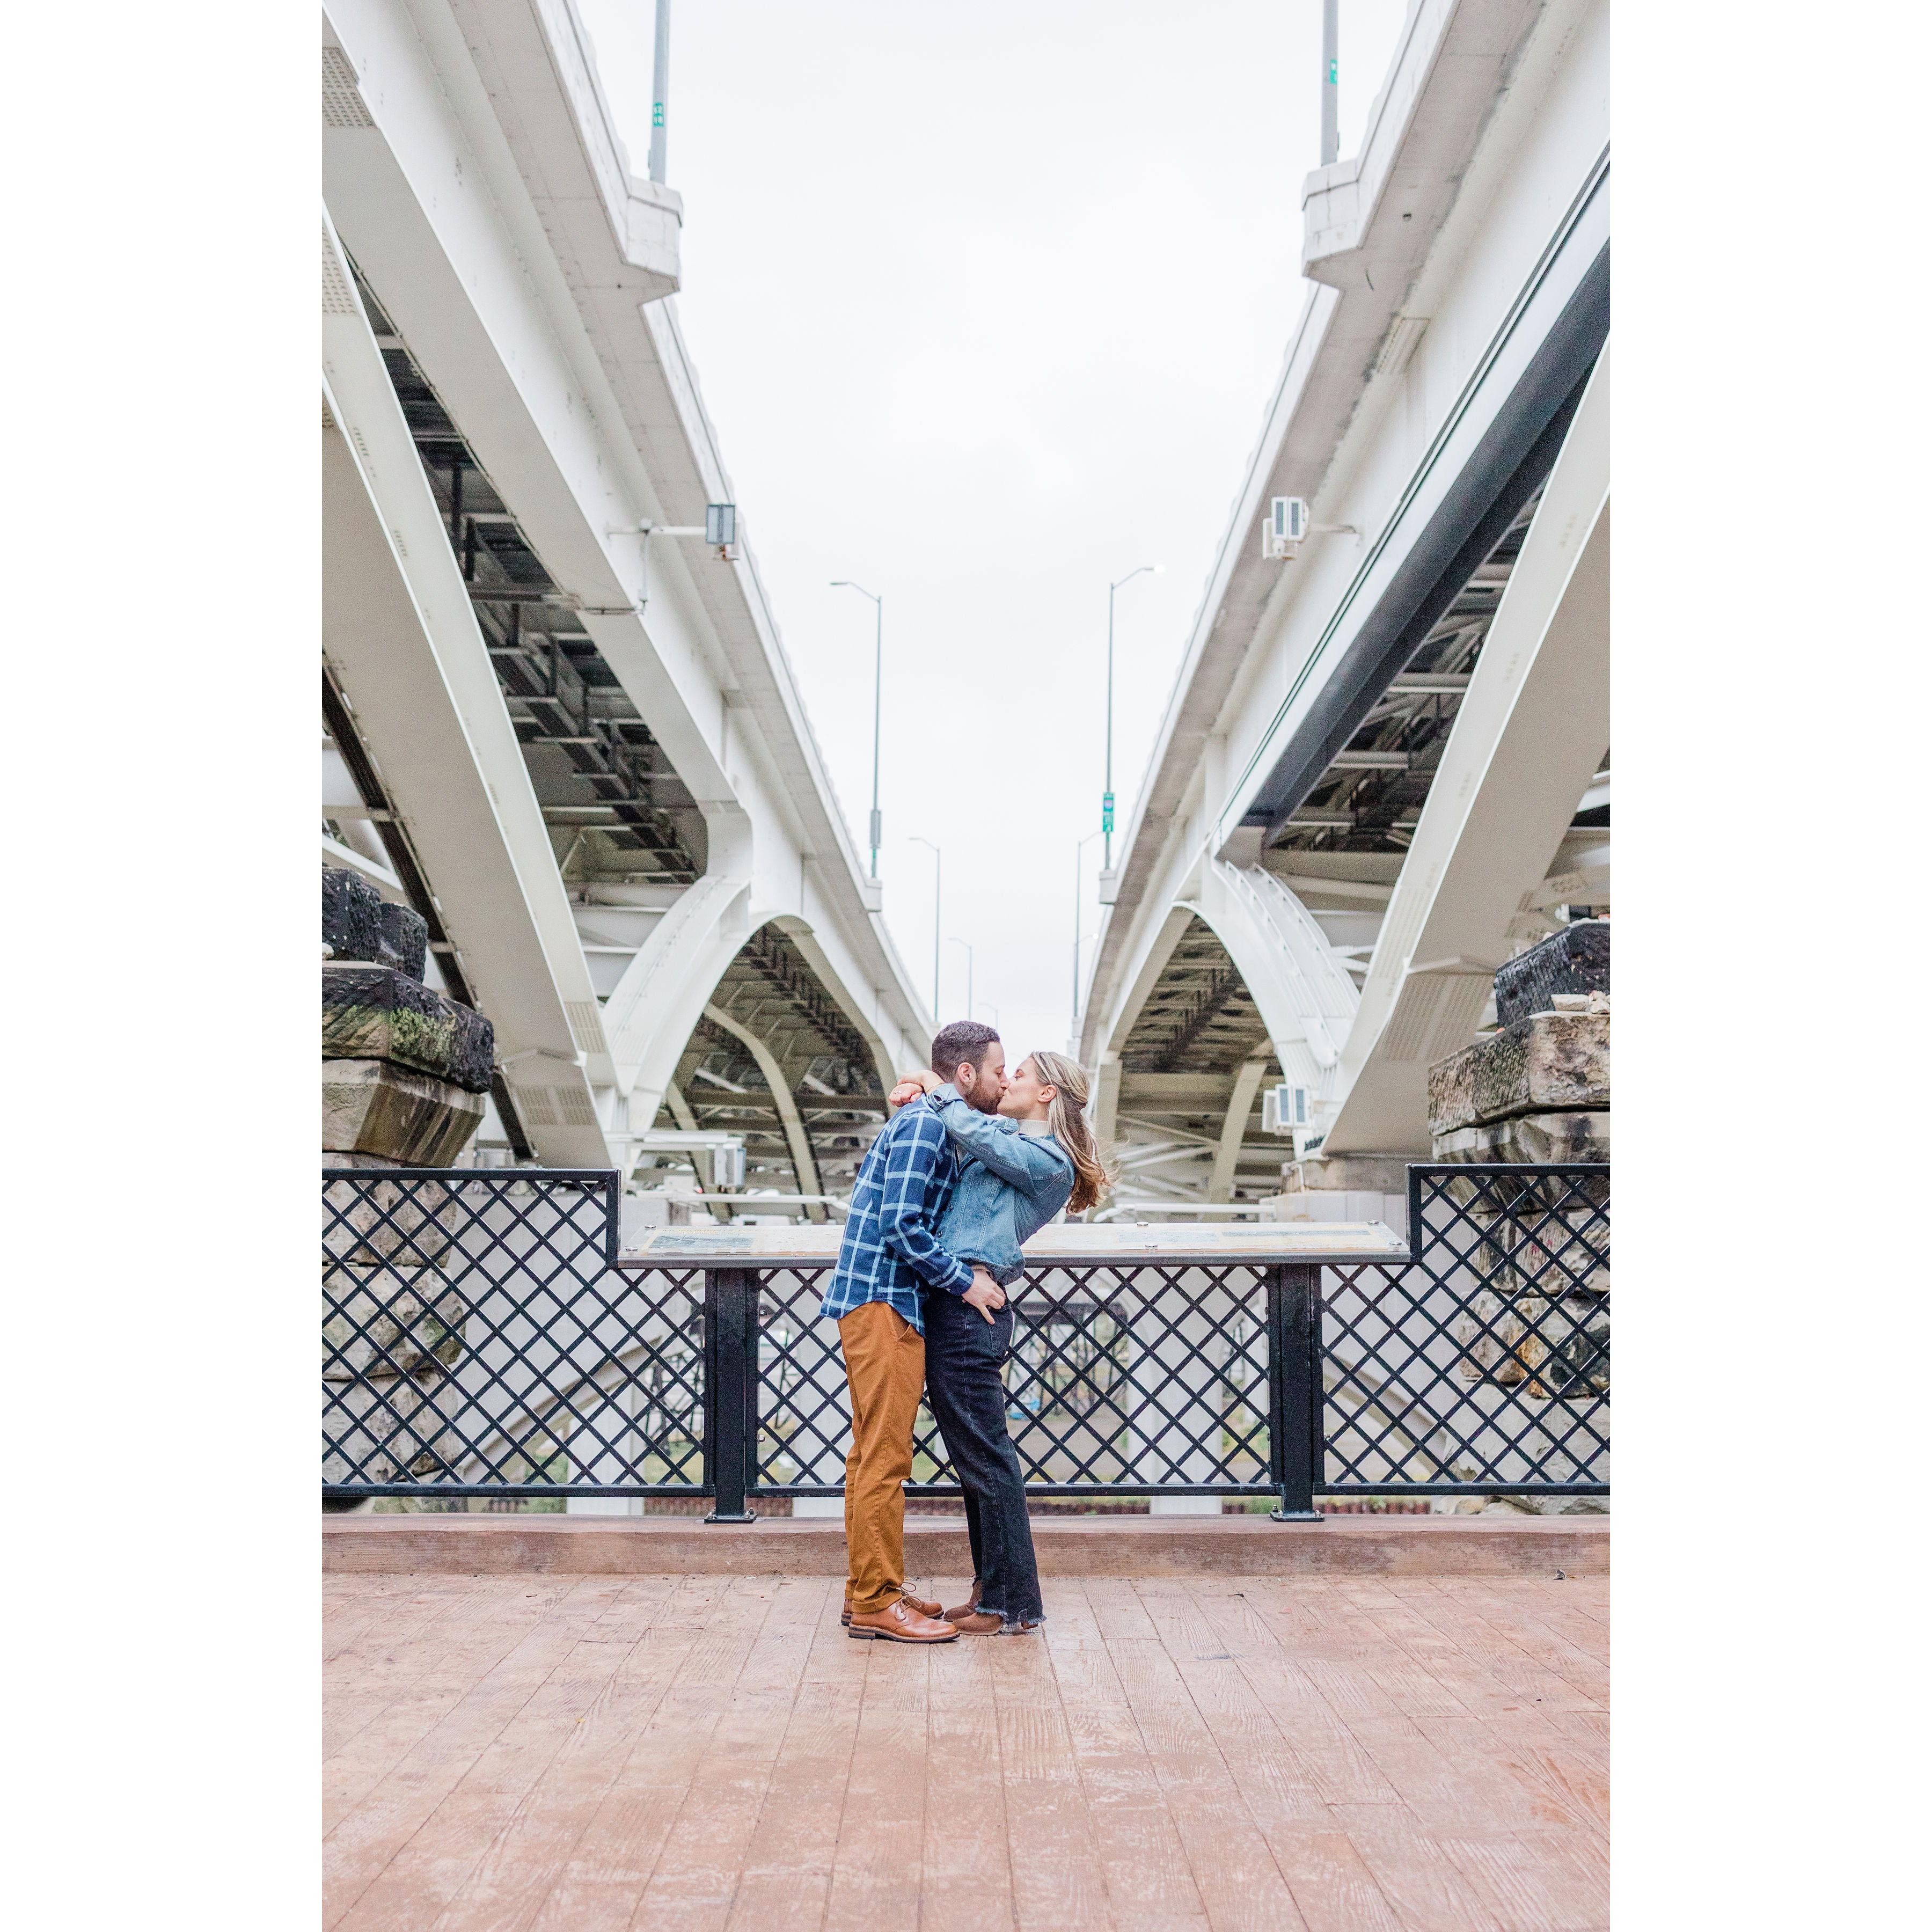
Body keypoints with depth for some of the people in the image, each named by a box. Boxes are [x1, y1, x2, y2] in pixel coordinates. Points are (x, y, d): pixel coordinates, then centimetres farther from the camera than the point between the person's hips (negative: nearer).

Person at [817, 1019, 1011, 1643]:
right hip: (883, 1302, -11)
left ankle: (869, 1592, 20)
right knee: (884, 1456, -7)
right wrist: (964, 1282, -13)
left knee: (876, 1454, 13)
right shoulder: (925, 1125, -13)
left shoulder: (930, 1125, 19)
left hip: (884, 1303, 11)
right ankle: (876, 1603, -3)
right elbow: (902, 1225, -20)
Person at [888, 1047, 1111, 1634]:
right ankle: (992, 1590, 22)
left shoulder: (1048, 1161, -8)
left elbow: (974, 1131, -18)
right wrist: (920, 1093, 12)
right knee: (973, 1457, 14)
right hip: (948, 1305, 10)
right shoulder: (1010, 1139, 19)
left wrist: (934, 1087, -1)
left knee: (985, 1456, -4)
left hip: (968, 1307, -10)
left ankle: (1014, 1604, 3)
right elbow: (971, 1123, 32)